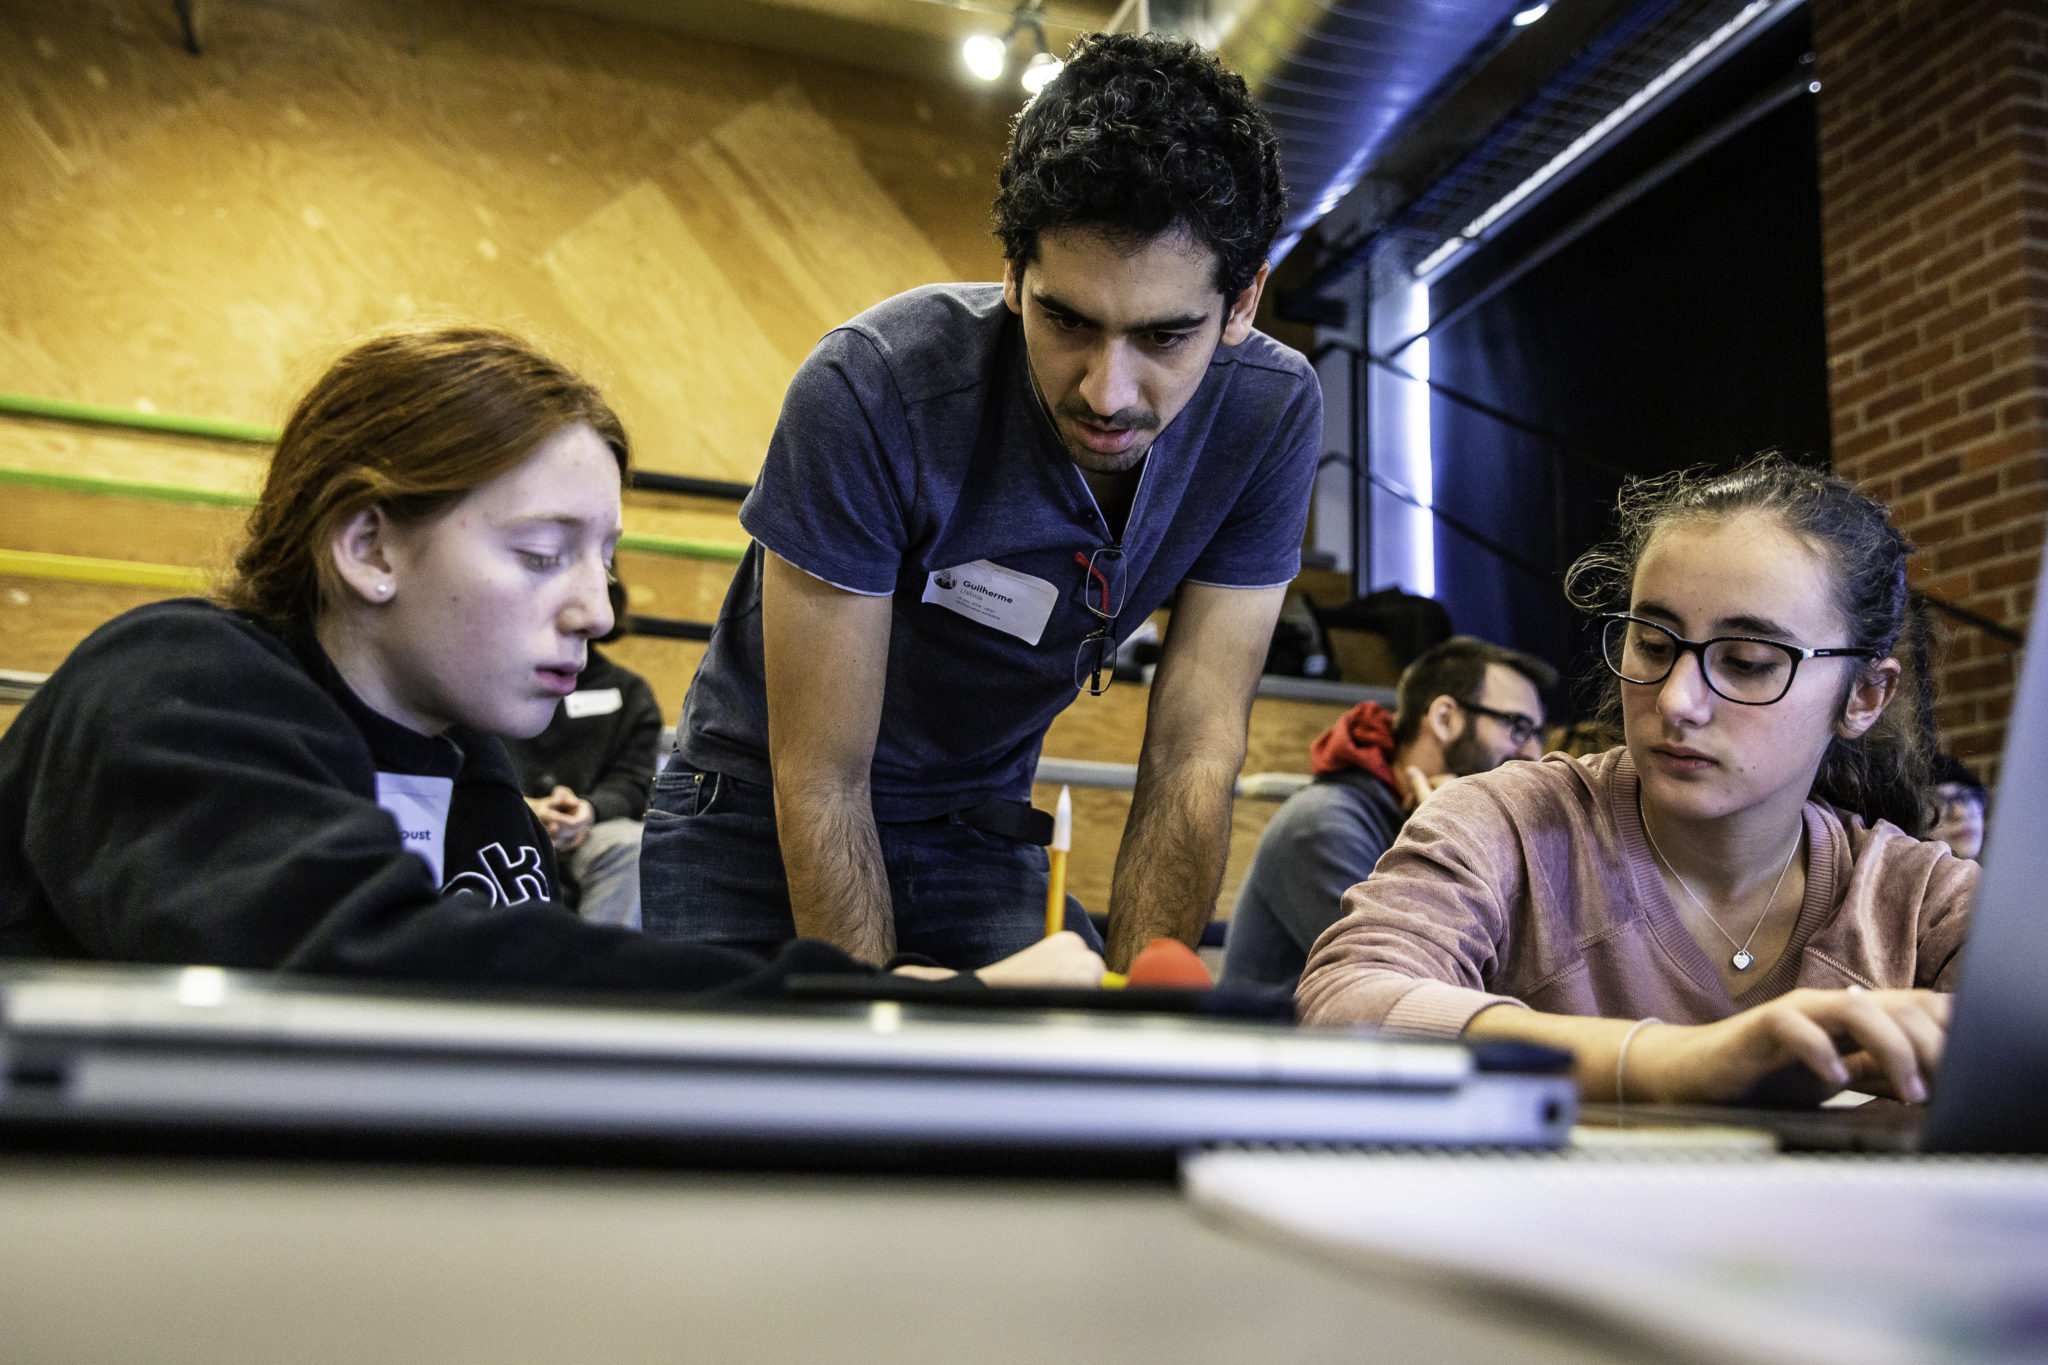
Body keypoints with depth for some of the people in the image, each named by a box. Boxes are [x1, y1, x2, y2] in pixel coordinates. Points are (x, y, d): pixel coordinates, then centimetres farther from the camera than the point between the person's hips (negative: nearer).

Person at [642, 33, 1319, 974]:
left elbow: (1192, 758, -16)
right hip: (762, 817, -2)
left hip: (979, 828, 3)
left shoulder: (1269, 414, -19)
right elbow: (819, 782, -24)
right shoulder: (871, 391, -30)